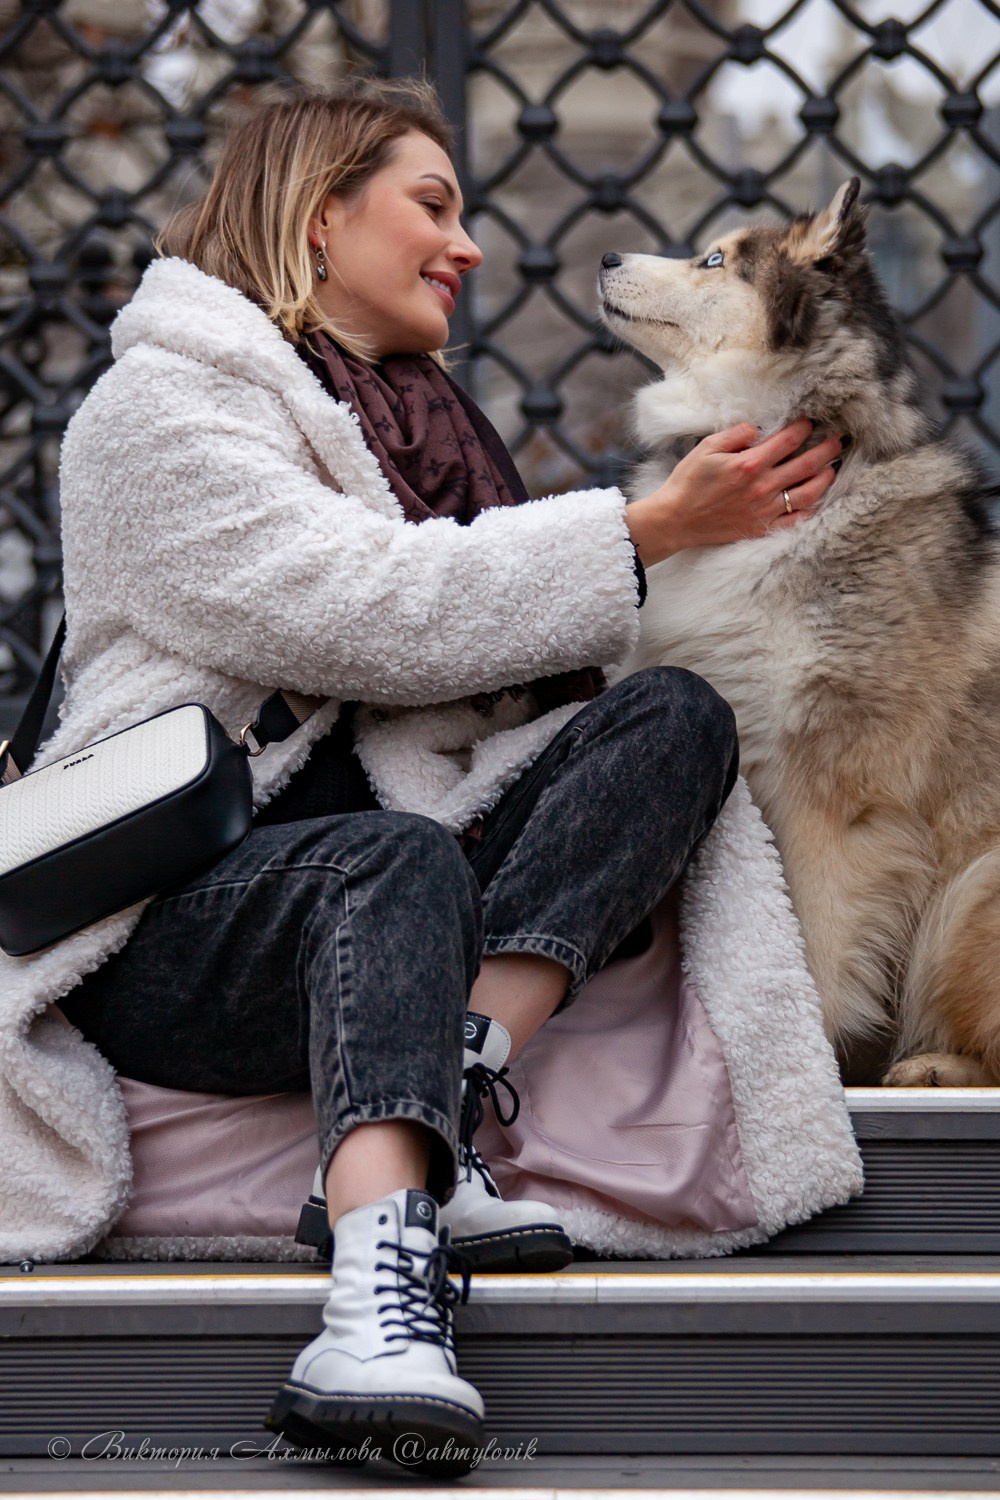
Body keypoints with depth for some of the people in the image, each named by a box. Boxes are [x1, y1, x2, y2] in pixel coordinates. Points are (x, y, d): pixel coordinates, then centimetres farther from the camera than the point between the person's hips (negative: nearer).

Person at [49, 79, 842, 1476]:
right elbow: (362, 613, -15)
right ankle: (380, 1297, -61)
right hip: (183, 915, -7)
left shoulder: (422, 417, 27)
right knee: (394, 860, -38)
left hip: (385, 867, 7)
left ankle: (444, 1115, -33)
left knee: (674, 715, -14)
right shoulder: (164, 403, 1)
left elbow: (500, 666, 20)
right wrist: (647, 530, -12)